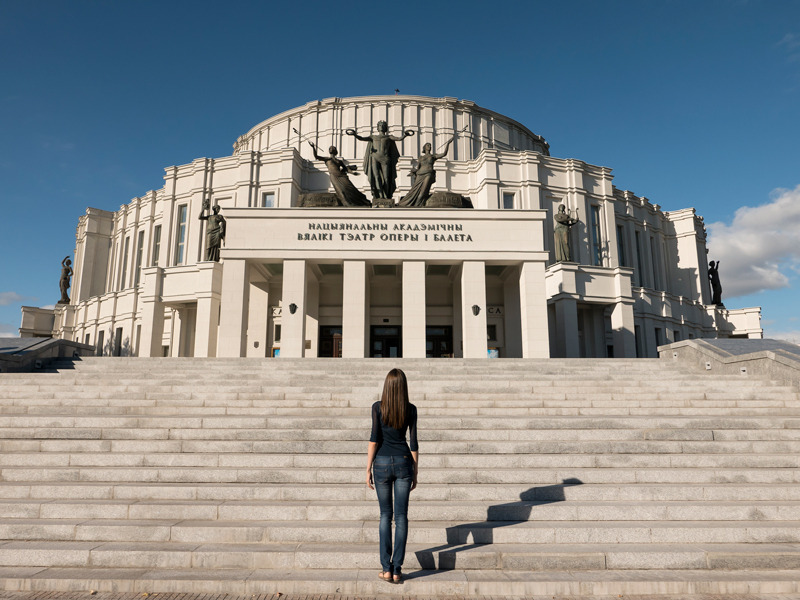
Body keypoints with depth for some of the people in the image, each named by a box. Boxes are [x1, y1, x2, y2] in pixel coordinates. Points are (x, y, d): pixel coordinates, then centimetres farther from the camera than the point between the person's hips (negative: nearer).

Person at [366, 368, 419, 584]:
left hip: (382, 463, 0)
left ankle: (386, 568, 10)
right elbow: (413, 443, 0)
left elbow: (374, 438, -10)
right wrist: (415, 473, 8)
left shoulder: (377, 407, -6)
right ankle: (397, 570, 7)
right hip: (404, 463, 1)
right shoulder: (411, 409, -1)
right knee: (401, 516, 6)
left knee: (385, 514, 12)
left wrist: (368, 469, -4)